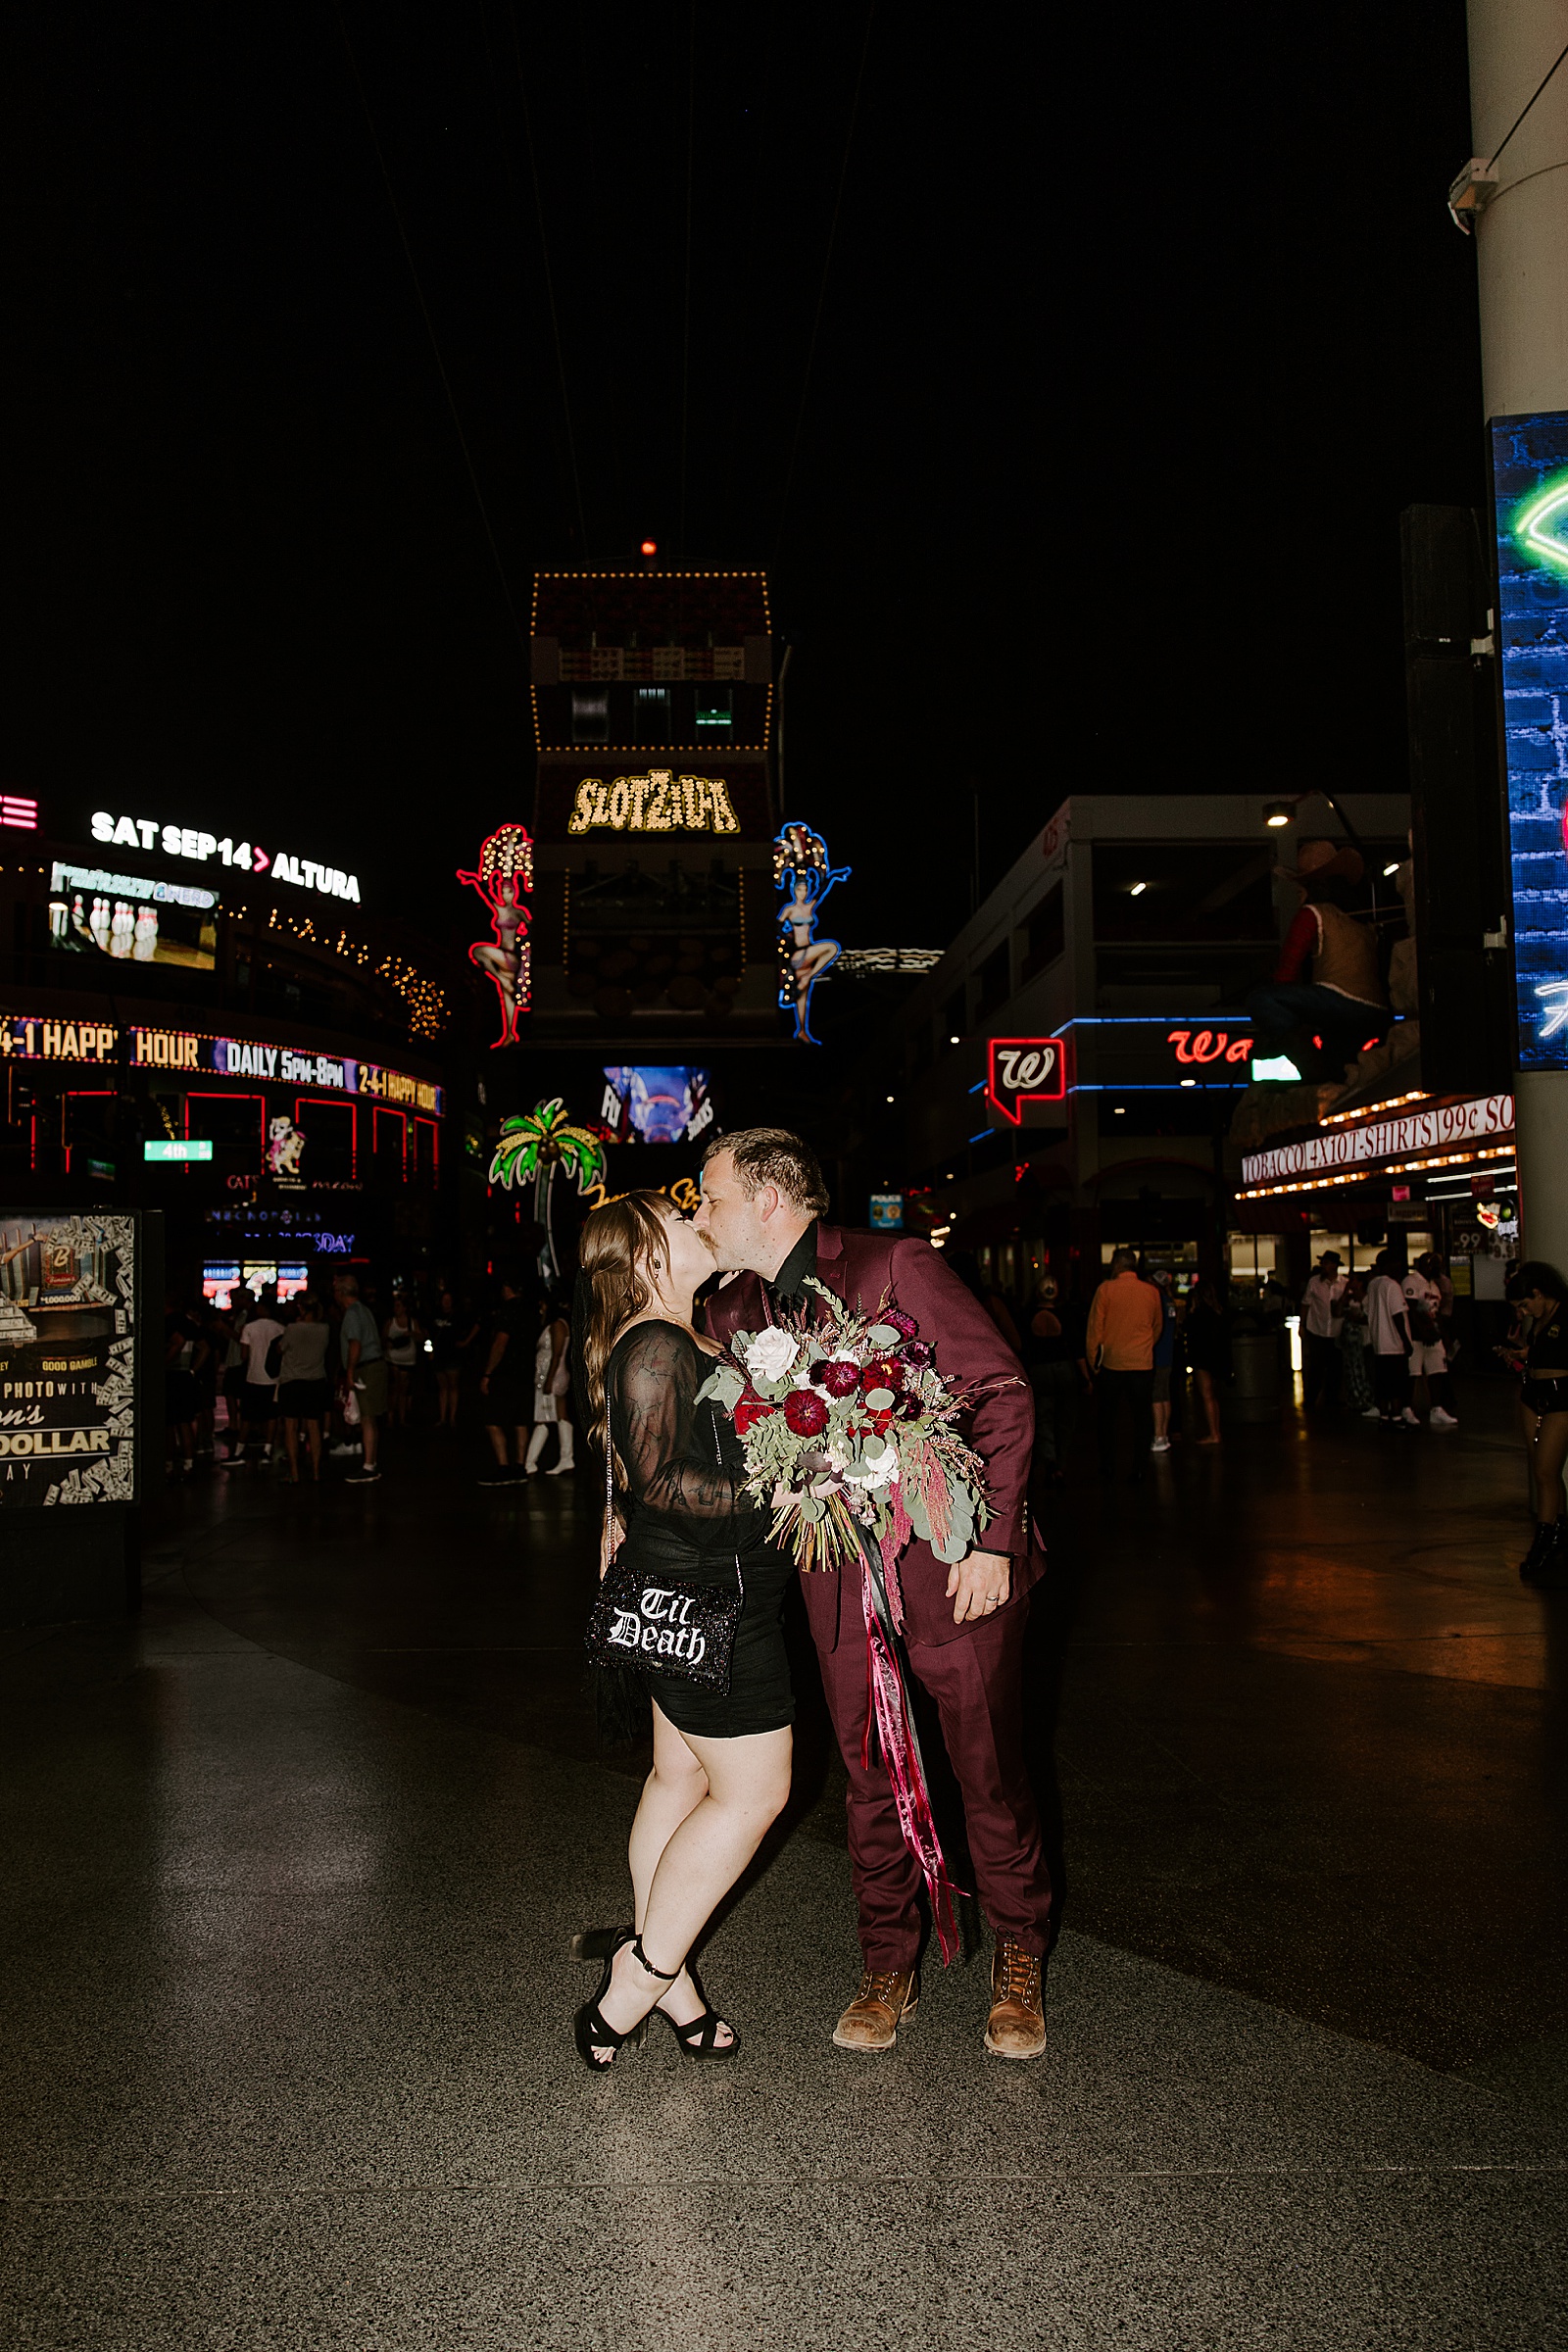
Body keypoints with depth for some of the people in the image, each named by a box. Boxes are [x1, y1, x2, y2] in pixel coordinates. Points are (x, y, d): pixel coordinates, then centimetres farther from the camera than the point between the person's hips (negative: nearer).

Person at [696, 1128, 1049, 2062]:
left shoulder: (897, 1266, -13)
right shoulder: (735, 1314, 4)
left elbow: (1004, 1393, -12)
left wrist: (993, 1539, -15)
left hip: (956, 1566, -4)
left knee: (991, 1772, 8)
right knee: (871, 1777, 14)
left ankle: (1019, 1961, 30)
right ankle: (889, 1967, 33)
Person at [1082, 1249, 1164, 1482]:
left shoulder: (1106, 1289, -6)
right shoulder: (1151, 1292, 2)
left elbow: (1094, 1329, -4)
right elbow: (1158, 1327, 16)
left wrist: (1092, 1363, 5)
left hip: (1110, 1363, -1)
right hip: (1142, 1364, 1)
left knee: (1106, 1418, 12)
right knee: (1142, 1418, 7)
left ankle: (1108, 1466, 16)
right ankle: (1138, 1469, 4)